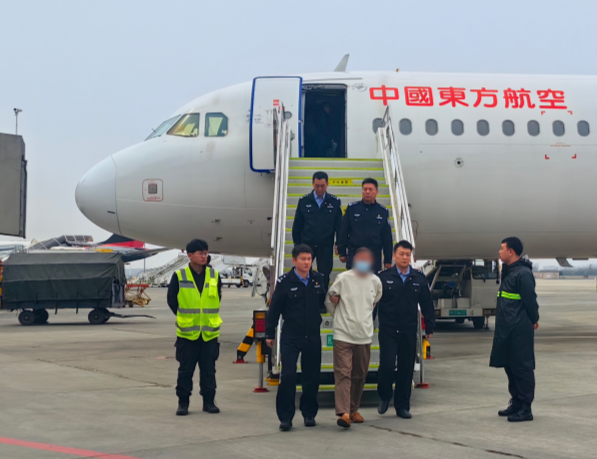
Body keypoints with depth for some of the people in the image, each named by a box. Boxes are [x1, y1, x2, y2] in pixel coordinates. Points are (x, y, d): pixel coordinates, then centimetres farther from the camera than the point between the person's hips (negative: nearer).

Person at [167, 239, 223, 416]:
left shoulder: (214, 275, 3)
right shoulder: (179, 276, -5)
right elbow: (172, 300, 4)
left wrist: (207, 316, 11)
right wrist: (185, 317, 7)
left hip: (209, 332, 2)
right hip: (187, 332, -2)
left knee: (208, 369, 8)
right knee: (185, 369, 4)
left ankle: (209, 401, 17)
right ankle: (183, 402, 14)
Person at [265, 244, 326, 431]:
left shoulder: (318, 279, 3)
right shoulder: (285, 282, -6)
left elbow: (324, 302, 16)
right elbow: (274, 309, -2)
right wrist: (269, 333, 0)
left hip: (313, 336, 3)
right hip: (290, 337, -3)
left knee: (312, 377, 9)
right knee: (288, 376, -8)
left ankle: (309, 413, 23)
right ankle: (285, 417, 0)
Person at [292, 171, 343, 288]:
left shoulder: (335, 202, -1)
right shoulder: (304, 201, -1)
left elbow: (339, 225, 3)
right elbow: (297, 225, 4)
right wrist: (296, 244, 4)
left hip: (326, 247, 0)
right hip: (306, 245, 0)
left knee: (324, 277, 6)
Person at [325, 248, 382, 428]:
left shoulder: (376, 281, 6)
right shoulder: (343, 278, -5)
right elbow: (329, 300, 6)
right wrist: (338, 316, 4)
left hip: (365, 337, 4)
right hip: (343, 335, -4)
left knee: (359, 376, 11)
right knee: (343, 373, -11)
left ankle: (354, 410, 24)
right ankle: (343, 413, -17)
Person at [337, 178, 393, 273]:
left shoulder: (383, 211, 4)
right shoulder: (352, 208, 1)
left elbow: (387, 237, 6)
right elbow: (343, 232, 4)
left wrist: (388, 260, 5)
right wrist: (342, 253, 2)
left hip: (375, 255, 1)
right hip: (354, 253, -1)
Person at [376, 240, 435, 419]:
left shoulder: (419, 279, 6)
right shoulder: (384, 277, -2)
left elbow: (427, 305, 11)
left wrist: (430, 328, 9)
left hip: (409, 332, 3)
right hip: (388, 331, -3)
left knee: (406, 369, 6)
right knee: (387, 365, -9)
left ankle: (402, 406, 18)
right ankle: (384, 397, 18)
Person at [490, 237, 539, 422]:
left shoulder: (523, 273, -16)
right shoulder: (508, 271, 14)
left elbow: (530, 300, -16)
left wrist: (533, 320, -4)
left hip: (519, 330, -10)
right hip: (506, 329, 10)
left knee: (522, 368, -4)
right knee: (509, 366, 15)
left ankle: (525, 408, 1)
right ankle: (516, 403, 25)